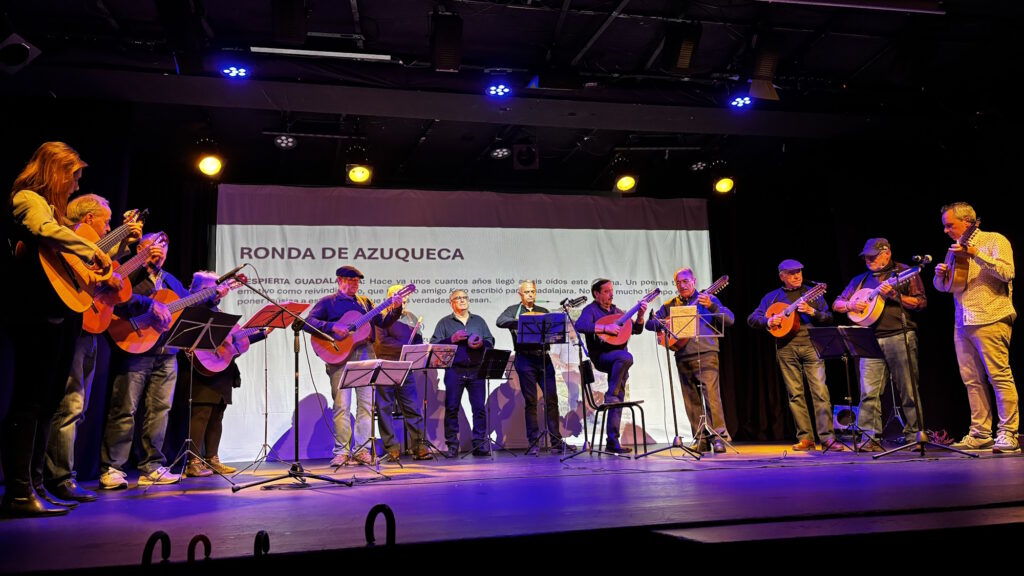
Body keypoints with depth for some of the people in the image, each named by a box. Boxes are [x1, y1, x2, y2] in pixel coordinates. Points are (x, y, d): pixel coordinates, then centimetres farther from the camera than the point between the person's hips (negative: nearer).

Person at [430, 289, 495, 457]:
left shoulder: (479, 321, 18)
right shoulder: (445, 322, 10)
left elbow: (491, 341, 14)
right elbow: (434, 344, 0)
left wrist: (481, 344, -7)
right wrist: (452, 339, -12)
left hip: (476, 370, 2)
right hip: (454, 370, -2)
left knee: (479, 407, -2)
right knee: (451, 408, -2)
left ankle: (479, 445, 5)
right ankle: (452, 446, 5)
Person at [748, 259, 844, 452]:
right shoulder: (772, 297, 14)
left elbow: (829, 318, 7)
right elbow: (751, 319, 9)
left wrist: (811, 311, -10)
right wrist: (768, 321, -9)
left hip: (811, 344, -1)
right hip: (786, 347, 1)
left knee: (820, 390, -10)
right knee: (795, 393, 2)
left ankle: (827, 438, -7)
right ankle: (805, 438, 8)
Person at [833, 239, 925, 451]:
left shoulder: (905, 272, 8)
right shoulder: (861, 280, 19)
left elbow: (921, 302, 0)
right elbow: (837, 304, 20)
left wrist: (895, 296, -13)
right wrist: (850, 305, -1)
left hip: (900, 336, -3)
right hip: (870, 340, 3)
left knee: (908, 391, 2)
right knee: (869, 391, -6)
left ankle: (914, 435, 13)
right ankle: (870, 438, -5)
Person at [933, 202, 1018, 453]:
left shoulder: (994, 240, -1)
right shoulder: (957, 250, 18)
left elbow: (1007, 272, -17)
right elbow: (941, 286, 22)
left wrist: (976, 254, -23)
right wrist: (940, 274, 0)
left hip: (991, 320, -7)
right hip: (963, 322, 7)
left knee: (999, 376, -7)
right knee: (972, 380, 7)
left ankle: (1008, 434, -1)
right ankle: (980, 434, 12)